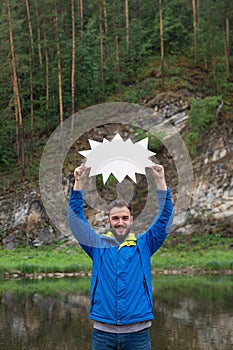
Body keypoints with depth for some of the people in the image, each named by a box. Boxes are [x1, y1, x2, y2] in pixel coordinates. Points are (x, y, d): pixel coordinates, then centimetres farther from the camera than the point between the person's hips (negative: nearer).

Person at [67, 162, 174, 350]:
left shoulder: (144, 244, 9)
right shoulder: (98, 244, 9)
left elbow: (165, 218, 1)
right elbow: (76, 219, 1)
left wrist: (160, 180, -8)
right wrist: (79, 182, -9)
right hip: (103, 331, 0)